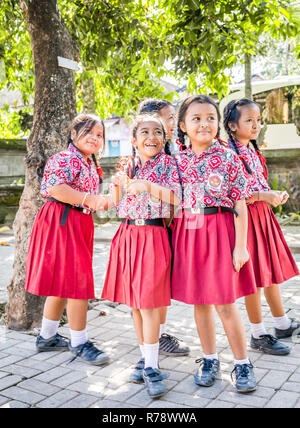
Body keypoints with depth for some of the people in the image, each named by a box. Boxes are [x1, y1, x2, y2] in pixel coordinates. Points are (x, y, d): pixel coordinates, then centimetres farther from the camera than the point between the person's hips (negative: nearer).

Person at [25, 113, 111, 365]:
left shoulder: (90, 165, 18)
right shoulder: (65, 159, -11)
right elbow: (55, 189, -26)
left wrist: (102, 201, 9)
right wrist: (89, 199, -27)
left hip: (79, 225, 10)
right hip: (62, 222, -10)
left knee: (63, 282, 15)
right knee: (77, 282, -7)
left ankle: (47, 337, 29)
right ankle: (79, 343, 6)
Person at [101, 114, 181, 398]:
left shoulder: (167, 163, -1)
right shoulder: (128, 166, 12)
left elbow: (176, 198, -11)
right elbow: (118, 206, 15)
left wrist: (148, 186, -20)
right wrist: (117, 184, -2)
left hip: (153, 235, -5)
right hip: (128, 234, 5)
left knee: (148, 301, -7)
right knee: (134, 301, 10)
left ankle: (151, 367, 3)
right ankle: (145, 357, 25)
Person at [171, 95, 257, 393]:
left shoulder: (228, 158, -3)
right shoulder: (178, 161, 6)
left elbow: (240, 204, -5)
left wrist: (241, 245, -10)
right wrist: (175, 238, 2)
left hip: (219, 231, -3)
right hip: (187, 232, 4)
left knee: (224, 303, 0)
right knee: (199, 300, 12)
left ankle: (242, 364, 19)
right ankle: (209, 359, 30)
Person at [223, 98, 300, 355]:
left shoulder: (253, 151, 14)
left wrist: (276, 195, 4)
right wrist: (264, 196, -23)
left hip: (263, 214, 9)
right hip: (245, 216, -9)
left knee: (271, 268, 16)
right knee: (254, 275, -1)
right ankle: (258, 335, 14)